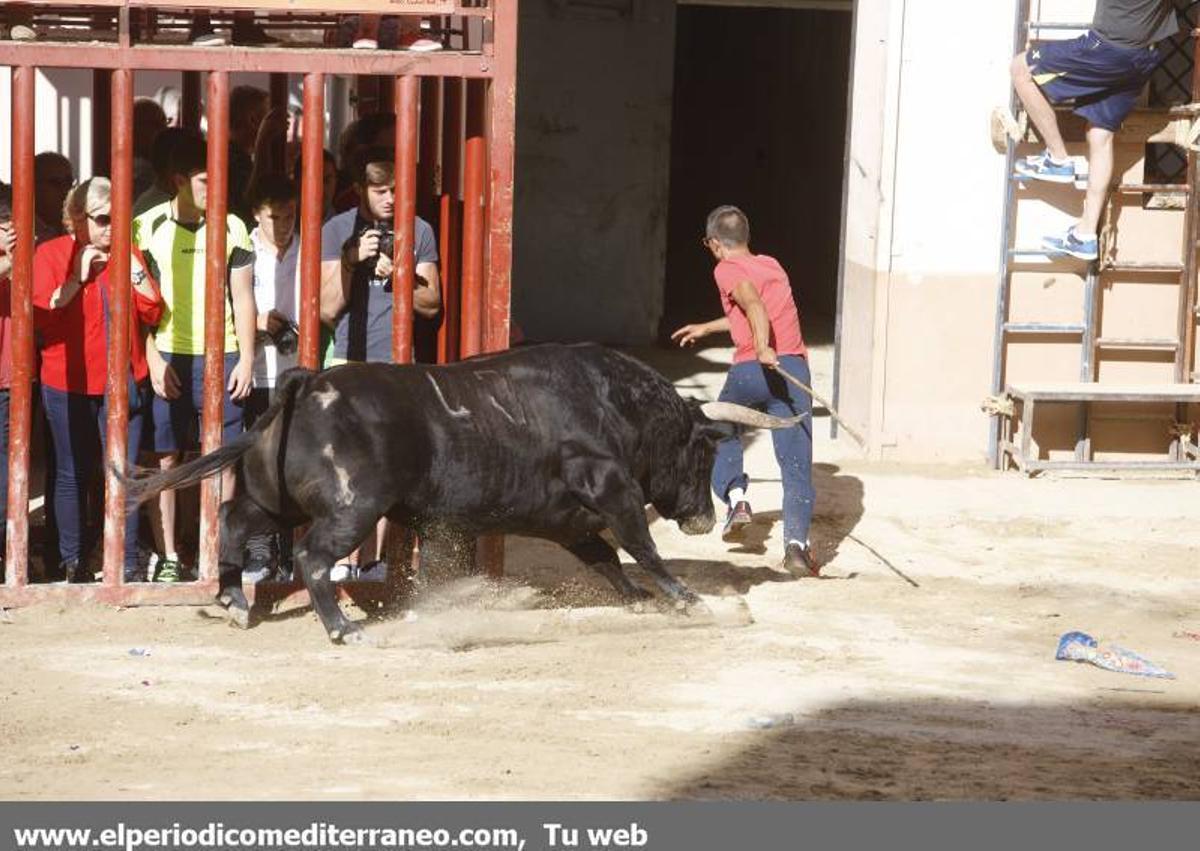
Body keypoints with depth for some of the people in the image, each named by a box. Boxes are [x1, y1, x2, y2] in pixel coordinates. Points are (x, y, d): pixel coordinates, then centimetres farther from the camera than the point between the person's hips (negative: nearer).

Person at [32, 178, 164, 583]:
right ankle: (73, 561, 13)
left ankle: (128, 561, 5)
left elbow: (152, 314, 5)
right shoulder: (51, 254, -1)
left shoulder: (128, 255, 9)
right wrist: (78, 276, -17)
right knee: (73, 474, 4)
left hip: (124, 382, 2)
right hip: (69, 385, -2)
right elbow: (40, 315, -12)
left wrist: (137, 273, -8)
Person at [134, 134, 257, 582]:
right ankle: (168, 557, 6)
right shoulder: (148, 227, -1)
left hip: (221, 358, 2)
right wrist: (154, 360, -7)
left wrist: (246, 358, 3)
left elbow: (242, 298, 10)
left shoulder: (231, 228, 6)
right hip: (167, 358, -2)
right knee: (165, 459, -1)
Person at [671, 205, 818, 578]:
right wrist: (706, 328, 54)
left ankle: (736, 497, 13)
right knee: (796, 461, -3)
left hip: (750, 369, -3)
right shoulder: (772, 265, 25)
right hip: (794, 366, 4)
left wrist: (762, 348, -31)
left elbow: (753, 305, -16)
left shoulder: (727, 270, 6)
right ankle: (796, 541, -17)